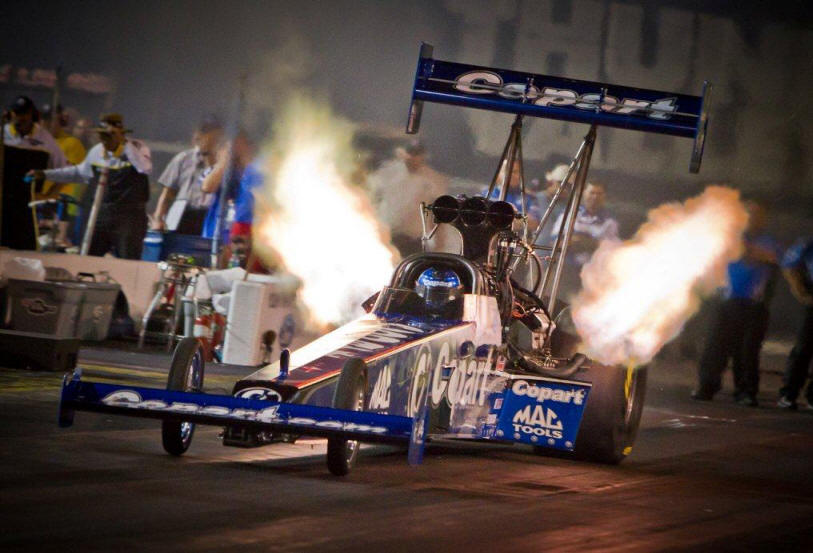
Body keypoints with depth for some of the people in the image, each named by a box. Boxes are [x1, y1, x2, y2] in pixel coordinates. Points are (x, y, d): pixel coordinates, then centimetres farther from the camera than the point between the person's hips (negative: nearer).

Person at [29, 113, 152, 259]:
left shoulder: (137, 148, -9)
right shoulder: (96, 152, 8)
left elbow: (145, 168, -31)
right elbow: (79, 172, 25)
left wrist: (125, 143, -29)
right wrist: (45, 174, 24)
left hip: (129, 218, -6)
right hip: (103, 215, 6)